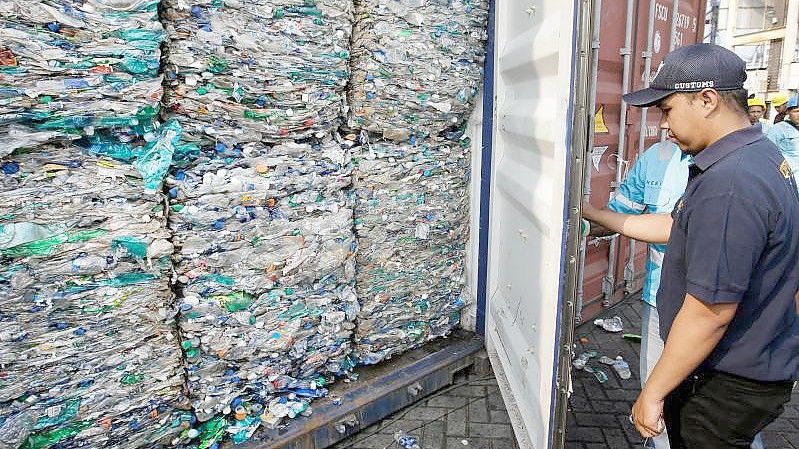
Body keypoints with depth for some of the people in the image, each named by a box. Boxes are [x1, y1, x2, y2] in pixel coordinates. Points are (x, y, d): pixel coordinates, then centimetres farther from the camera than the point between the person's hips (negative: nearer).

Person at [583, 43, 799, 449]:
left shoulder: (730, 184, -30)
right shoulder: (760, 154, 5)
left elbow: (710, 312, -30)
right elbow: (678, 226, 12)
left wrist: (653, 392, -19)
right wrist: (593, 213, 13)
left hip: (731, 385, -9)